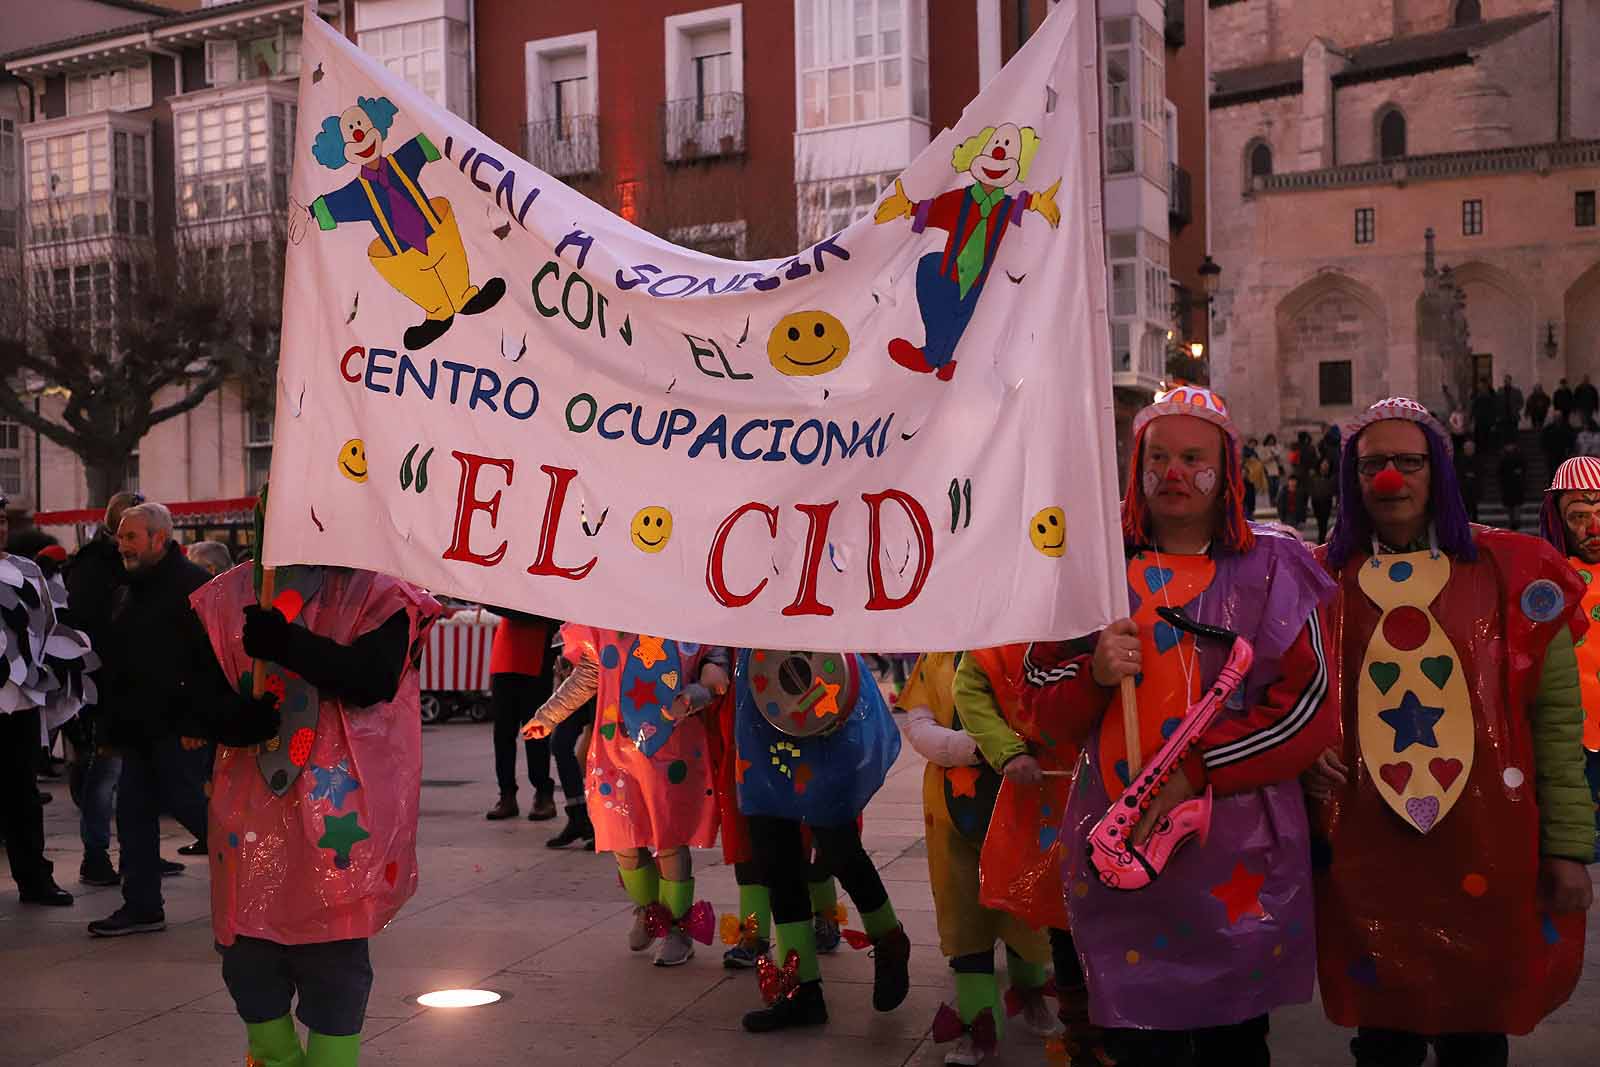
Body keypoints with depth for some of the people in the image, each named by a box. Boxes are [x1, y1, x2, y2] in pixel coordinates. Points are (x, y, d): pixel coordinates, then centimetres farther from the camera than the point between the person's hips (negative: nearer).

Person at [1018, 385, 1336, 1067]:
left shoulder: (1271, 566, 3)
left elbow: (1308, 708, -5)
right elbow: (1041, 705, 9)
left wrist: (1195, 771, -14)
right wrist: (1094, 673, -13)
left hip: (1239, 856, -1)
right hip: (1117, 851, 1)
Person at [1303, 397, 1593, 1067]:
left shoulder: (1511, 572, 1)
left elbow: (1556, 717, 0)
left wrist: (1568, 847, -3)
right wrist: (1303, 753, -5)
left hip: (1488, 855, -1)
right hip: (1363, 855, 1)